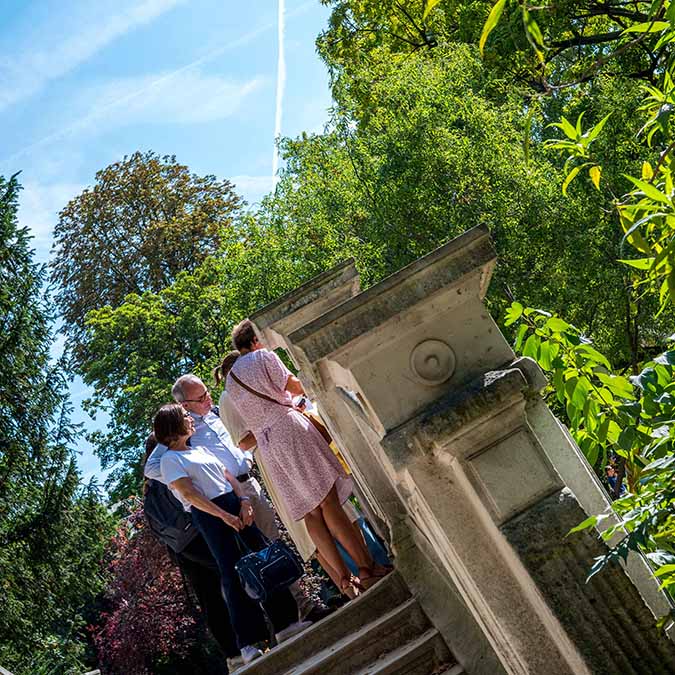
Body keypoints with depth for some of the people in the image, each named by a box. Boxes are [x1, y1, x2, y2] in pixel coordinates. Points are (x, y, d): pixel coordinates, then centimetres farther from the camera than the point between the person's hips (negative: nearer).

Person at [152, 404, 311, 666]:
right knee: (233, 573, -9)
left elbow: (229, 477, 15)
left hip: (235, 505, 7)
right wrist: (224, 516, -19)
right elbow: (189, 493, -12)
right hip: (209, 515, -7)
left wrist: (244, 501, -4)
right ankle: (247, 643, -5)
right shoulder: (170, 459, 0)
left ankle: (285, 622, 7)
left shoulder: (201, 450, 22)